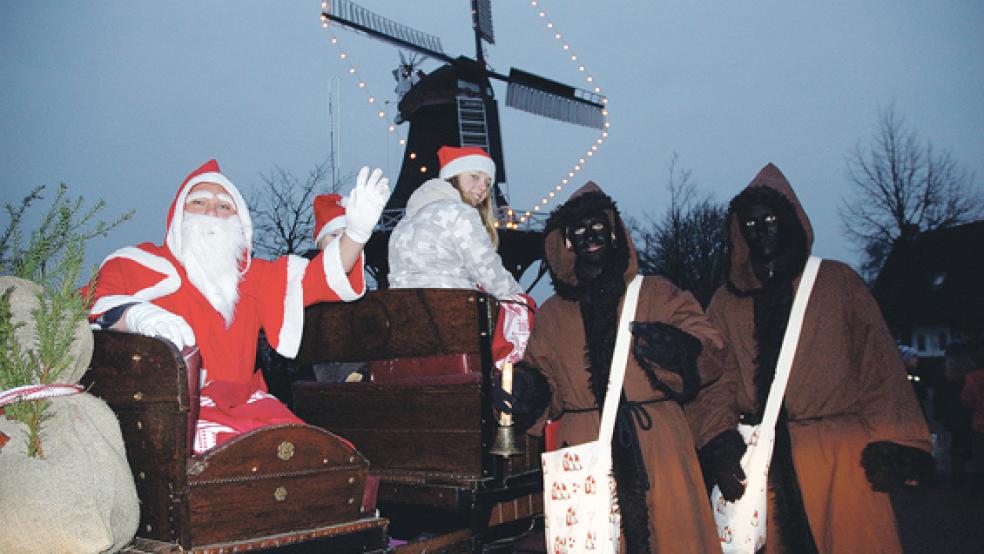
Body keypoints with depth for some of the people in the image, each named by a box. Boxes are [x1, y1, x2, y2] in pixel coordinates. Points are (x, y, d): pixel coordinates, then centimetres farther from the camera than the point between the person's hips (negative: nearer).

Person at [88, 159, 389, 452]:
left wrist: (356, 232, -4)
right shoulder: (139, 264, 7)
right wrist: (137, 315, -32)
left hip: (246, 403, 5)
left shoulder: (250, 275, 21)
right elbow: (93, 303, -9)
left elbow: (316, 276, 14)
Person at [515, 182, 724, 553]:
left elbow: (705, 345, 3)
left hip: (657, 445, -1)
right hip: (585, 452, 1)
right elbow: (541, 375, 16)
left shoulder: (656, 294, 11)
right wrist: (525, 388, -6)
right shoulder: (551, 314, 17)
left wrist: (674, 345, -18)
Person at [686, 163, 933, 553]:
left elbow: (878, 361, 1)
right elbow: (714, 376, 3)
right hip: (759, 458, 1)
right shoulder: (727, 301, 12)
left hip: (841, 454, -1)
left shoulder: (838, 281, 8)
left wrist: (891, 444, -9)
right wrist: (719, 443, -12)